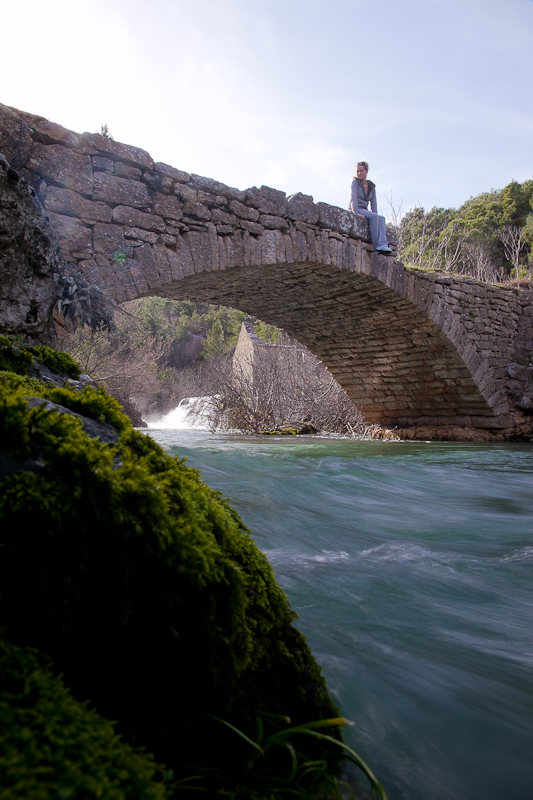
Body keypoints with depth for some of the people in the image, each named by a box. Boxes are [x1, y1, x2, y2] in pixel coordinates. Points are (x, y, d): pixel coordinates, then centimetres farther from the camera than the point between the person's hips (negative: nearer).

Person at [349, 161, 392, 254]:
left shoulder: (371, 186, 15)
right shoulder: (355, 183, -1)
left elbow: (373, 203, 10)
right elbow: (353, 199, -13)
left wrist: (375, 215, -5)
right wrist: (356, 213, -26)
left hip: (365, 211, 5)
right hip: (354, 211, -5)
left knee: (381, 218, -24)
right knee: (374, 216, -31)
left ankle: (383, 245, -41)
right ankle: (376, 246, -34)